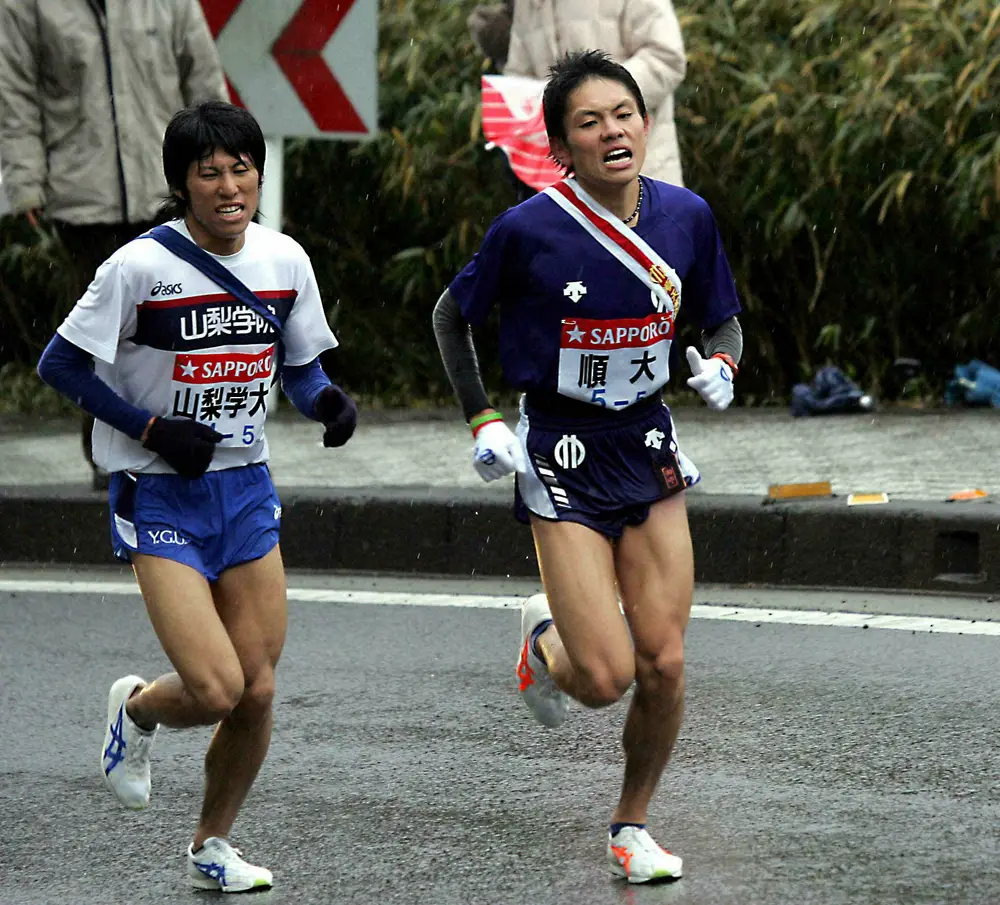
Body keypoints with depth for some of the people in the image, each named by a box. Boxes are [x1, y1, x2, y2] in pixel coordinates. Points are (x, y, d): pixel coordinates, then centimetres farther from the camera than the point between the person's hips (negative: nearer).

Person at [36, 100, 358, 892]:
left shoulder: (285, 260, 0)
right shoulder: (142, 267, -15)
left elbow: (301, 368, 13)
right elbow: (59, 364, -9)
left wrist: (328, 401, -10)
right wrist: (152, 428, -16)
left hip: (247, 490, 5)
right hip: (159, 499, -5)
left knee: (258, 692, 3)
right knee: (214, 691, -17)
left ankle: (213, 844, 26)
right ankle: (136, 709, 19)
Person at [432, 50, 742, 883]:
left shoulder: (686, 216, -4)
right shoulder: (528, 230, -14)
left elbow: (724, 320, 12)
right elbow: (453, 316, 2)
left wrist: (720, 365, -10)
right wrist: (483, 421, -4)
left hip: (650, 452, 4)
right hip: (562, 460, -3)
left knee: (664, 664, -3)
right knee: (605, 678, -11)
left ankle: (632, 824, 20)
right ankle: (545, 637, 26)